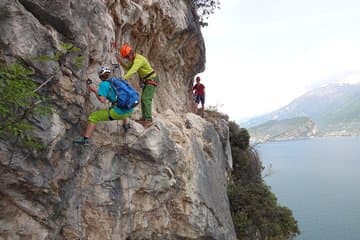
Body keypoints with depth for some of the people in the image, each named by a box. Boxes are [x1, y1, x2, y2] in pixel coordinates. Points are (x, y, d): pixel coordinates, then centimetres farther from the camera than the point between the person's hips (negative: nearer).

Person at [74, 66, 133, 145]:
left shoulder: (104, 84, -3)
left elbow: (102, 100, -14)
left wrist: (95, 90, 2)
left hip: (118, 113, -7)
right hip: (130, 111, 7)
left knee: (93, 116, 3)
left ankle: (85, 139, 0)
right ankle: (126, 124, 58)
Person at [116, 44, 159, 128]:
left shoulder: (139, 59, -25)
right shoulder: (134, 58, 7)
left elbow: (133, 70, -41)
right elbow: (128, 68, 7)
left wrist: (124, 78, -54)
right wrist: (120, 61, -8)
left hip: (152, 80, -10)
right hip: (146, 80, 10)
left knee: (146, 99, -20)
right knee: (143, 99, 10)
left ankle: (148, 120, -22)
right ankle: (144, 118, 14)